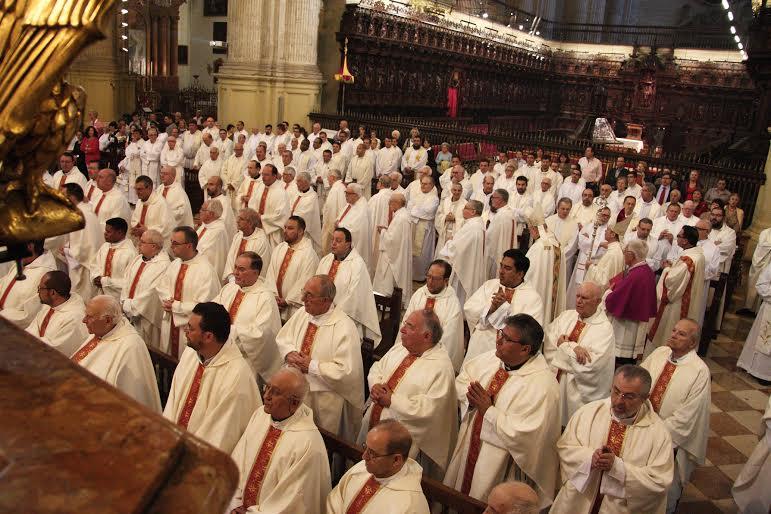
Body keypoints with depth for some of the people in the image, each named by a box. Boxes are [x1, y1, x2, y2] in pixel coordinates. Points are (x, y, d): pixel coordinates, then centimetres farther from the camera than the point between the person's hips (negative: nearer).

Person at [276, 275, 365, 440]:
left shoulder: (345, 328, -22)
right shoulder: (302, 313, -1)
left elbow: (345, 371, -25)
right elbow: (282, 337, 12)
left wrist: (311, 366, -21)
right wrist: (289, 353, -10)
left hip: (326, 401, -6)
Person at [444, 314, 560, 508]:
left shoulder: (543, 385, -25)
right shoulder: (493, 358, -4)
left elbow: (522, 435, -28)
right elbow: (463, 378, 8)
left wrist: (488, 410, -24)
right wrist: (471, 397, -12)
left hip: (502, 466, -6)